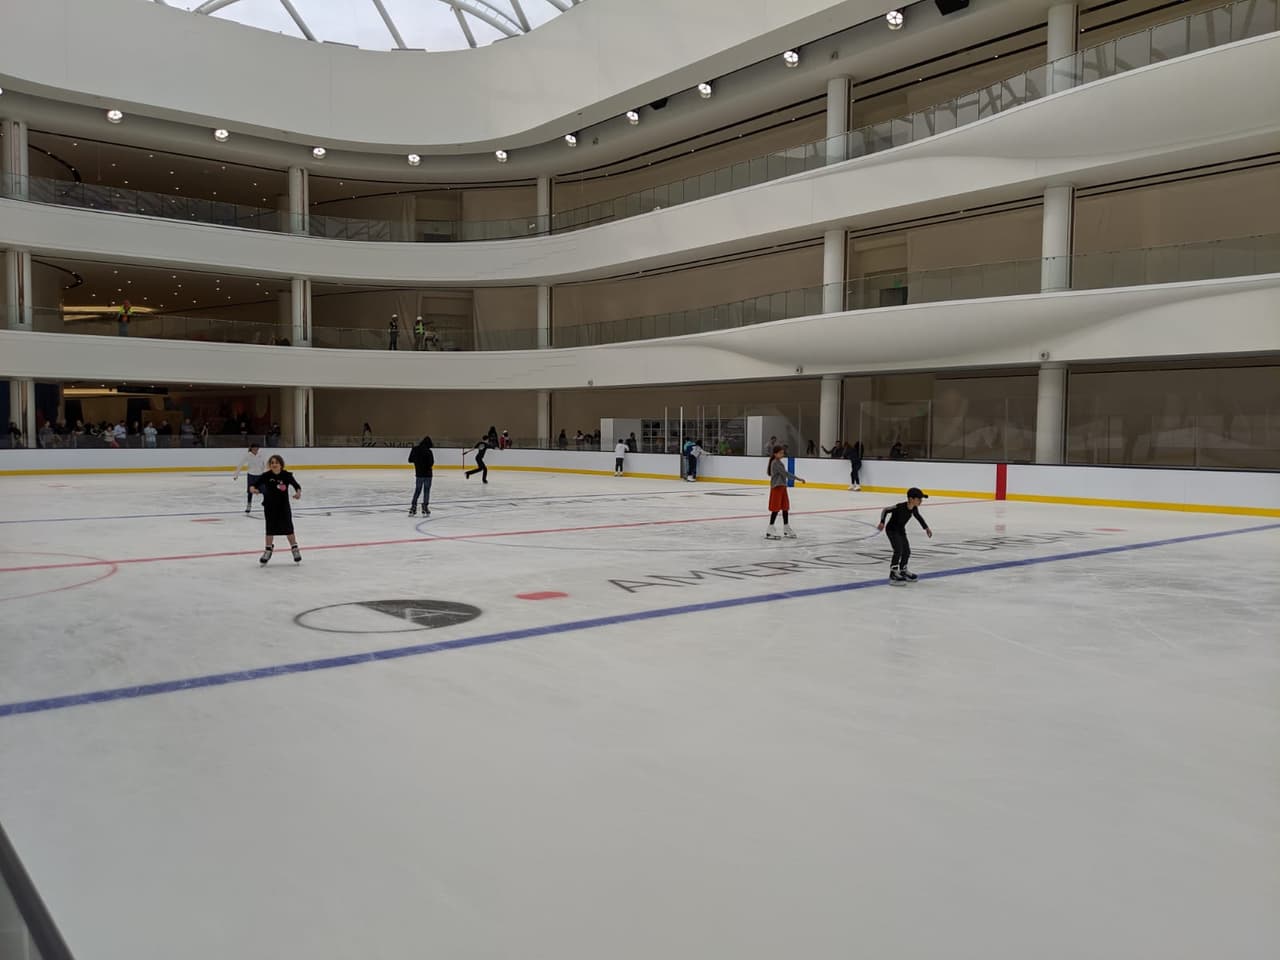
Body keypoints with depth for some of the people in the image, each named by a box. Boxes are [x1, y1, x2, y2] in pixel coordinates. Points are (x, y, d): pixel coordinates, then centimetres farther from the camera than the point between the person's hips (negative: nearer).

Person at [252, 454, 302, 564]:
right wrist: (253, 488, -31)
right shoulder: (266, 476, -9)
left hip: (284, 506, -1)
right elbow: (257, 484, -9)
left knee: (288, 528, 5)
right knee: (270, 529, 9)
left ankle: (295, 549, 21)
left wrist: (298, 492, -26)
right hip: (270, 507, 1)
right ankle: (268, 550, 24)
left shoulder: (286, 475, -10)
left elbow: (296, 485, -6)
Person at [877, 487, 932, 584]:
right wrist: (882, 522, -32)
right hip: (892, 530, -8)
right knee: (898, 550, -20)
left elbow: (918, 517, 13)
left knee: (907, 551, 14)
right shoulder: (900, 507, -30)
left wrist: (926, 528, 17)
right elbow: (885, 510, -23)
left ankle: (903, 571, 36)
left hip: (901, 530, 8)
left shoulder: (914, 508, -8)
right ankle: (893, 574, -17)